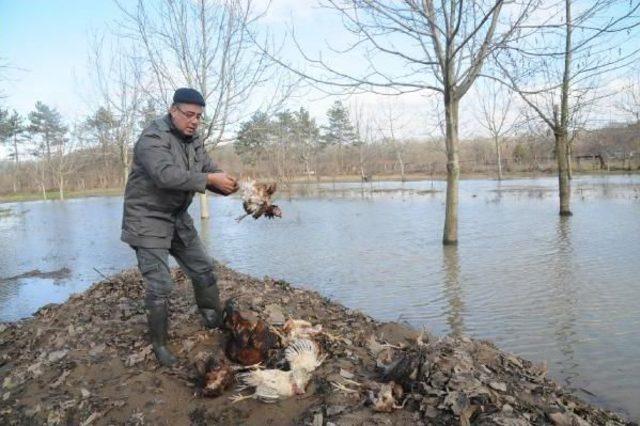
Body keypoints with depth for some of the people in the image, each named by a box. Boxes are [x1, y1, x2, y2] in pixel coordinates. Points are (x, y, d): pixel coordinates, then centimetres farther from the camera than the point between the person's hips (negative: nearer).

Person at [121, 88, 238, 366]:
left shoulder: (194, 141, 6)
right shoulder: (153, 138, -20)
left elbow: (210, 171, 4)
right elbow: (165, 175, -35)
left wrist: (226, 184, -18)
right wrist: (209, 179, -37)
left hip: (178, 219, 8)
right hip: (148, 220, -8)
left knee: (204, 270, 13)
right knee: (159, 287, -6)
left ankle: (216, 323, 32)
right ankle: (159, 344, 13)